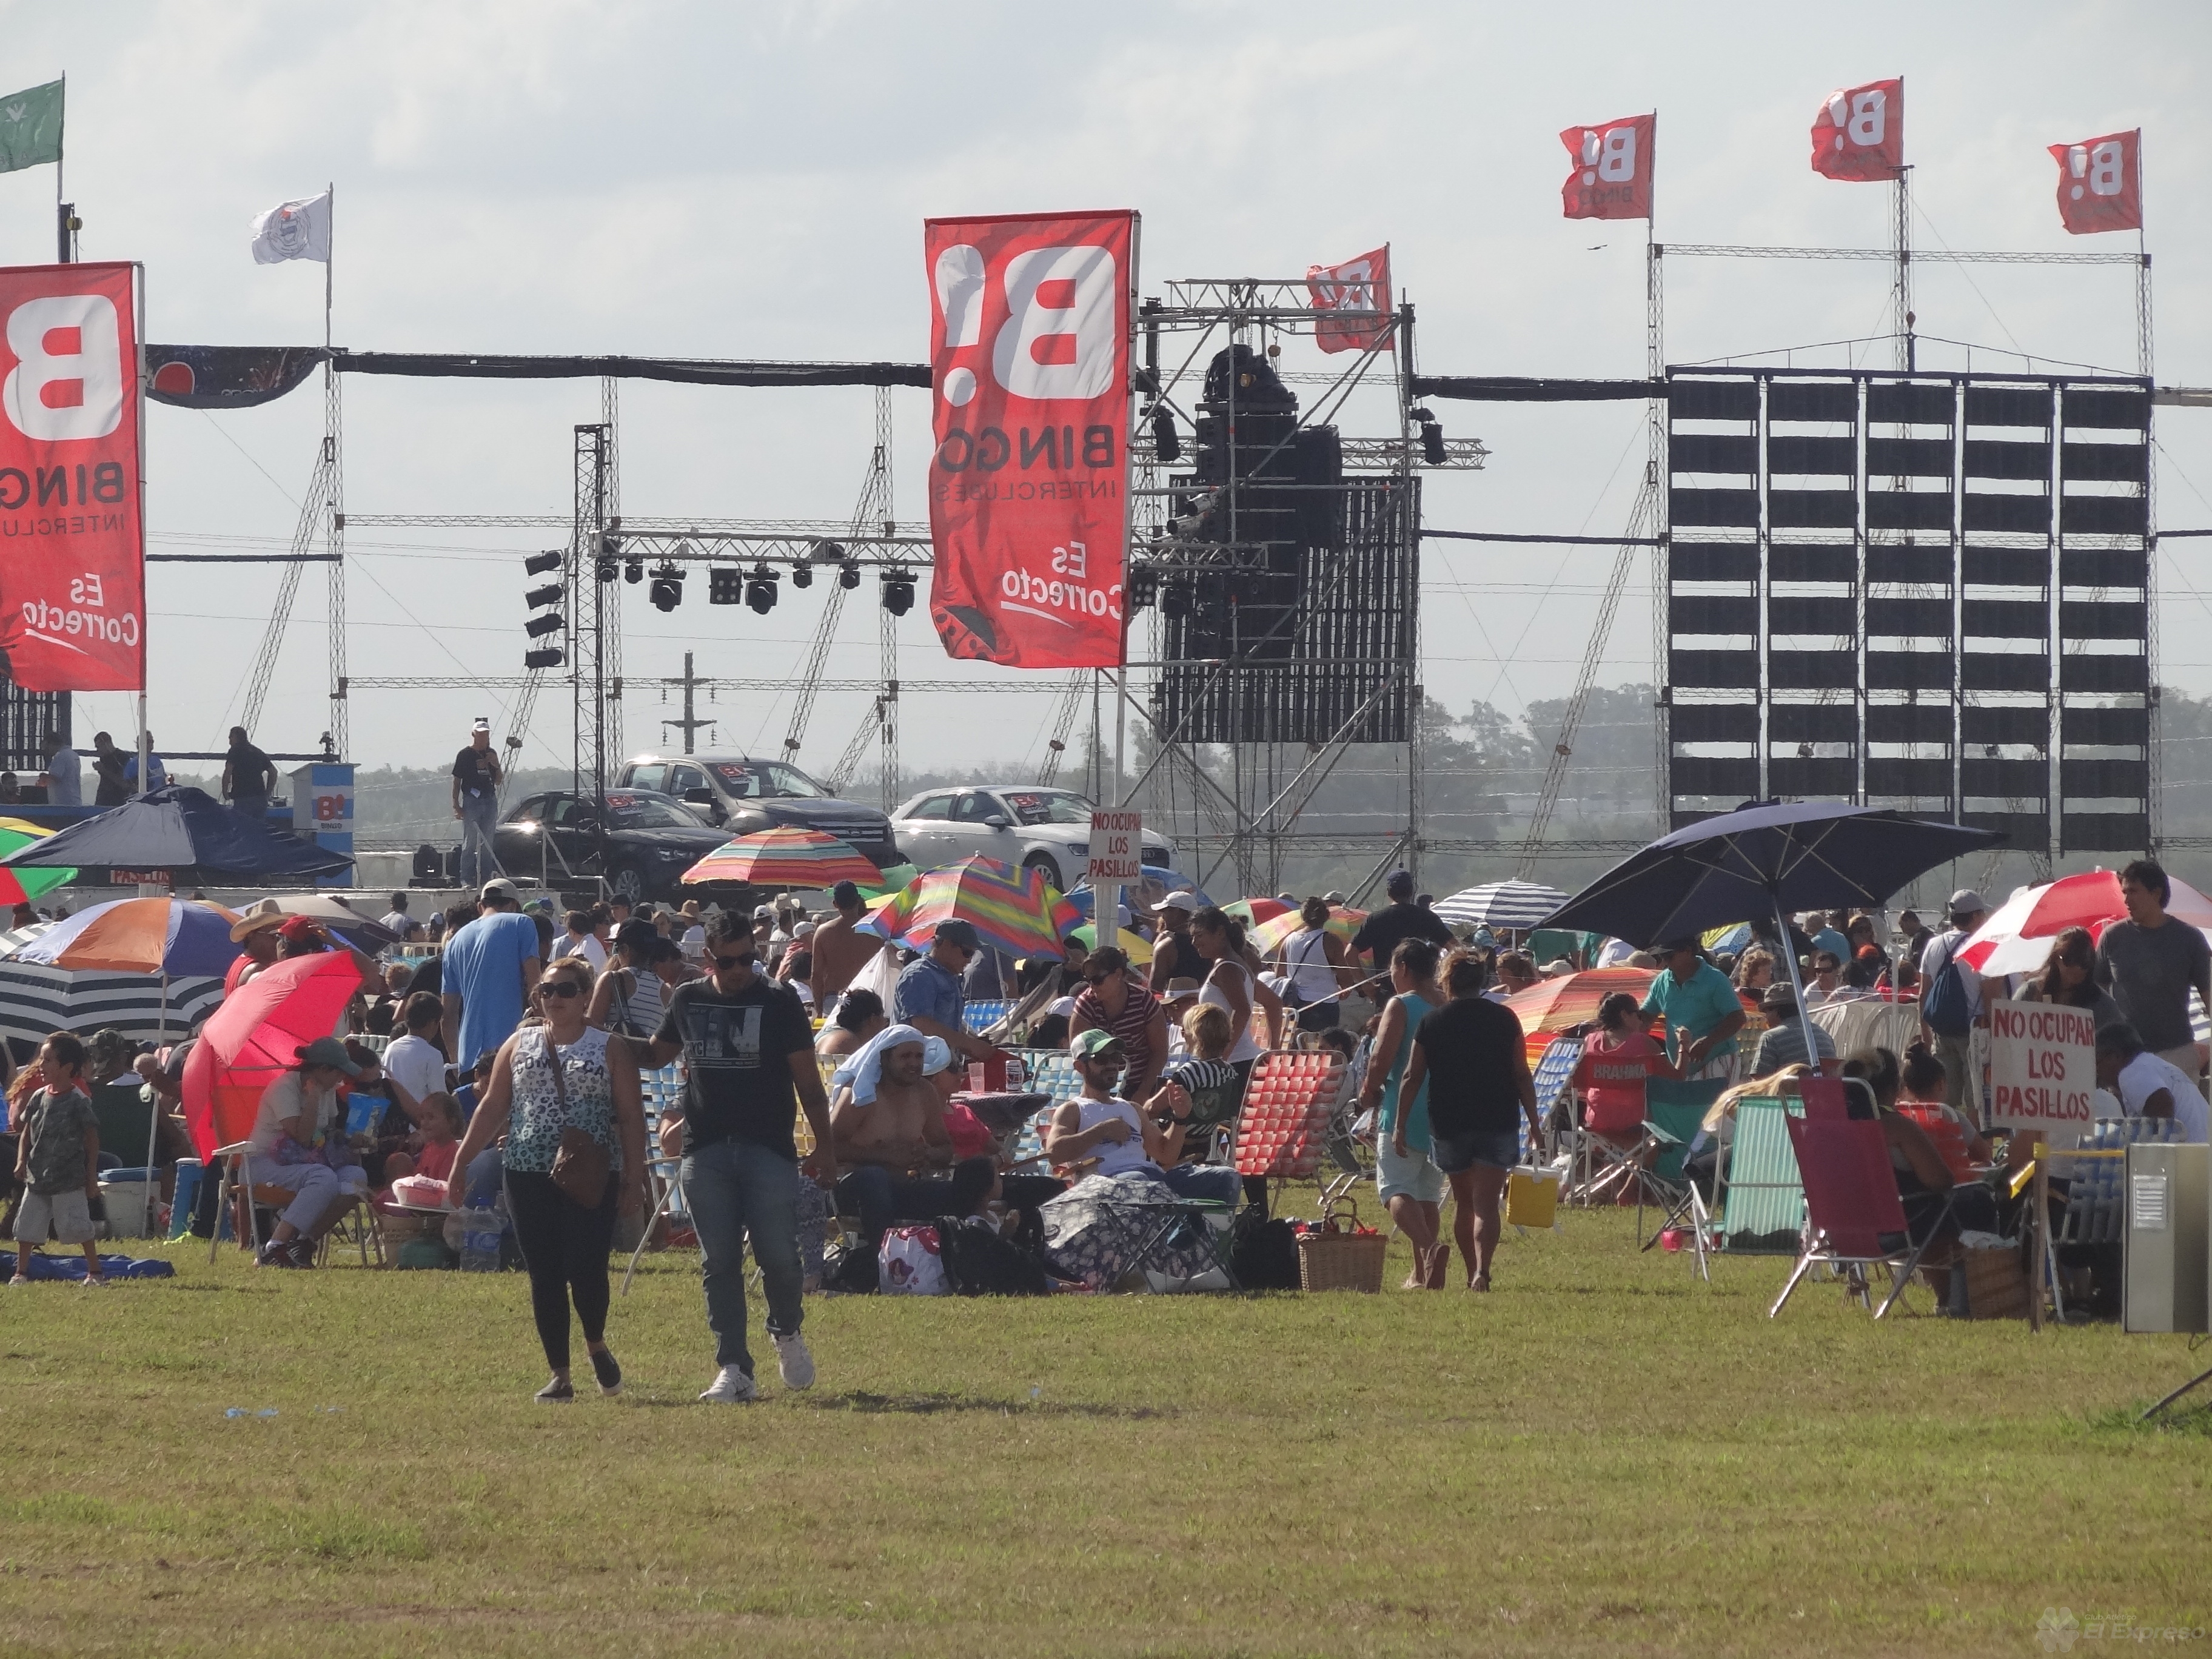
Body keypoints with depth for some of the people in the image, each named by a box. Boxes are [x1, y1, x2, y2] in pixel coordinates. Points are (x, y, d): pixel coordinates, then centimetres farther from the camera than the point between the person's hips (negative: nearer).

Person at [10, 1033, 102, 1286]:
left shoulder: (78, 1101, -11)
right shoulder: (39, 1098, 5)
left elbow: (92, 1139, -7)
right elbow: (26, 1132, 13)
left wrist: (92, 1176, -7)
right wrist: (22, 1161, -1)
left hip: (69, 1179, -6)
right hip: (37, 1177, 6)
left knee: (79, 1227, -3)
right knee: (26, 1226, 7)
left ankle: (94, 1272, 8)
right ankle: (21, 1272, 16)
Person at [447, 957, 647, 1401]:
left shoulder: (611, 1049, 4)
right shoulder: (519, 1046, 11)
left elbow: (631, 1115, 2)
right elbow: (492, 1108, 12)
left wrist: (634, 1177, -5)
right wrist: (461, 1162, 7)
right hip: (530, 1176, 3)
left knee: (586, 1271, -12)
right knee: (545, 1277, 2)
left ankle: (596, 1345, 17)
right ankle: (560, 1375, 9)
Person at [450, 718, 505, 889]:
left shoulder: (491, 754, 13)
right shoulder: (465, 755, -1)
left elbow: (498, 781, 16)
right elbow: (457, 781, -1)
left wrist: (496, 766, -4)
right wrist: (456, 805, -8)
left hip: (490, 801, 5)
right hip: (471, 802, -5)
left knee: (487, 843, 7)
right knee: (470, 842, -6)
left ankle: (486, 877, 12)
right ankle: (467, 879, -5)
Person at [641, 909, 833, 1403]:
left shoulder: (779, 1004, 0)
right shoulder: (687, 1001, 10)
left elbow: (808, 1080, 2)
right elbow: (655, 1055, 26)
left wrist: (825, 1145, -1)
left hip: (768, 1149, -3)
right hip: (705, 1152, 3)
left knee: (778, 1255, -7)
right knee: (720, 1263, 1)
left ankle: (787, 1333, 22)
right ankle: (733, 1369, 4)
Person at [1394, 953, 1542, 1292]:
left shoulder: (1431, 1024, 0)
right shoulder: (1504, 1020, 0)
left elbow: (1412, 1078, 0)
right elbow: (1522, 1076, 0)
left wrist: (1400, 1125, 4)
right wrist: (1534, 1122, 6)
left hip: (1448, 1124, 1)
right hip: (1497, 1123, -1)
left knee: (1463, 1202, 17)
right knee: (1485, 1204, -6)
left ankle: (1471, 1273, 24)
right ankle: (1482, 1270, -24)